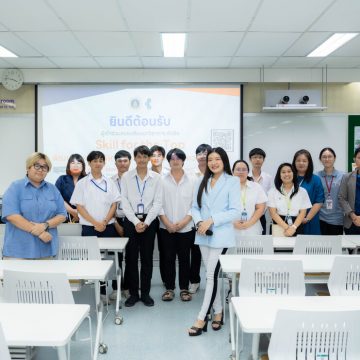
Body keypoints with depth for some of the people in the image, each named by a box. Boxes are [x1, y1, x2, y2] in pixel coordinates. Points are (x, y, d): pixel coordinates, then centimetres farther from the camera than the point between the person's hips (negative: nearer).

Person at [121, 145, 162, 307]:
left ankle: (145, 293, 19)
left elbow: (157, 202, -2)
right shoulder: (126, 177, 1)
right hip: (131, 220, 0)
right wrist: (136, 222, -10)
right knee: (131, 257, 4)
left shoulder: (156, 177, 1)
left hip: (149, 220, 0)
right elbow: (124, 202, -2)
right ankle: (133, 293, 17)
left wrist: (146, 222, -10)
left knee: (147, 257, 7)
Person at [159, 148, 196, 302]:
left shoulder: (192, 180, 1)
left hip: (186, 227, 0)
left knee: (184, 258, 7)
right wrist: (167, 223, -9)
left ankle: (184, 288, 19)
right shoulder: (162, 181, 1)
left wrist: (183, 222, -10)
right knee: (168, 258, 6)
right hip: (167, 228, 0)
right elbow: (159, 204, -1)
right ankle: (169, 288, 19)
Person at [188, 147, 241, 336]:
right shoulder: (202, 182, 10)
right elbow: (195, 207, 9)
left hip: (221, 235, -5)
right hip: (203, 235, 5)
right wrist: (199, 222, -10)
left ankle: (202, 318, 1)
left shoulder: (232, 182, -5)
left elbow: (235, 211, -11)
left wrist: (211, 220, -18)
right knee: (212, 274, 13)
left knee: (212, 275, -5)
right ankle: (218, 312, 27)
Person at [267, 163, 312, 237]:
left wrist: (293, 227, -15)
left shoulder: (302, 191, 5)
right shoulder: (273, 191, 3)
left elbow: (303, 213, 0)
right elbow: (273, 213, -4)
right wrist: (286, 227, -15)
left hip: (297, 228, 1)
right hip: (278, 228, 0)